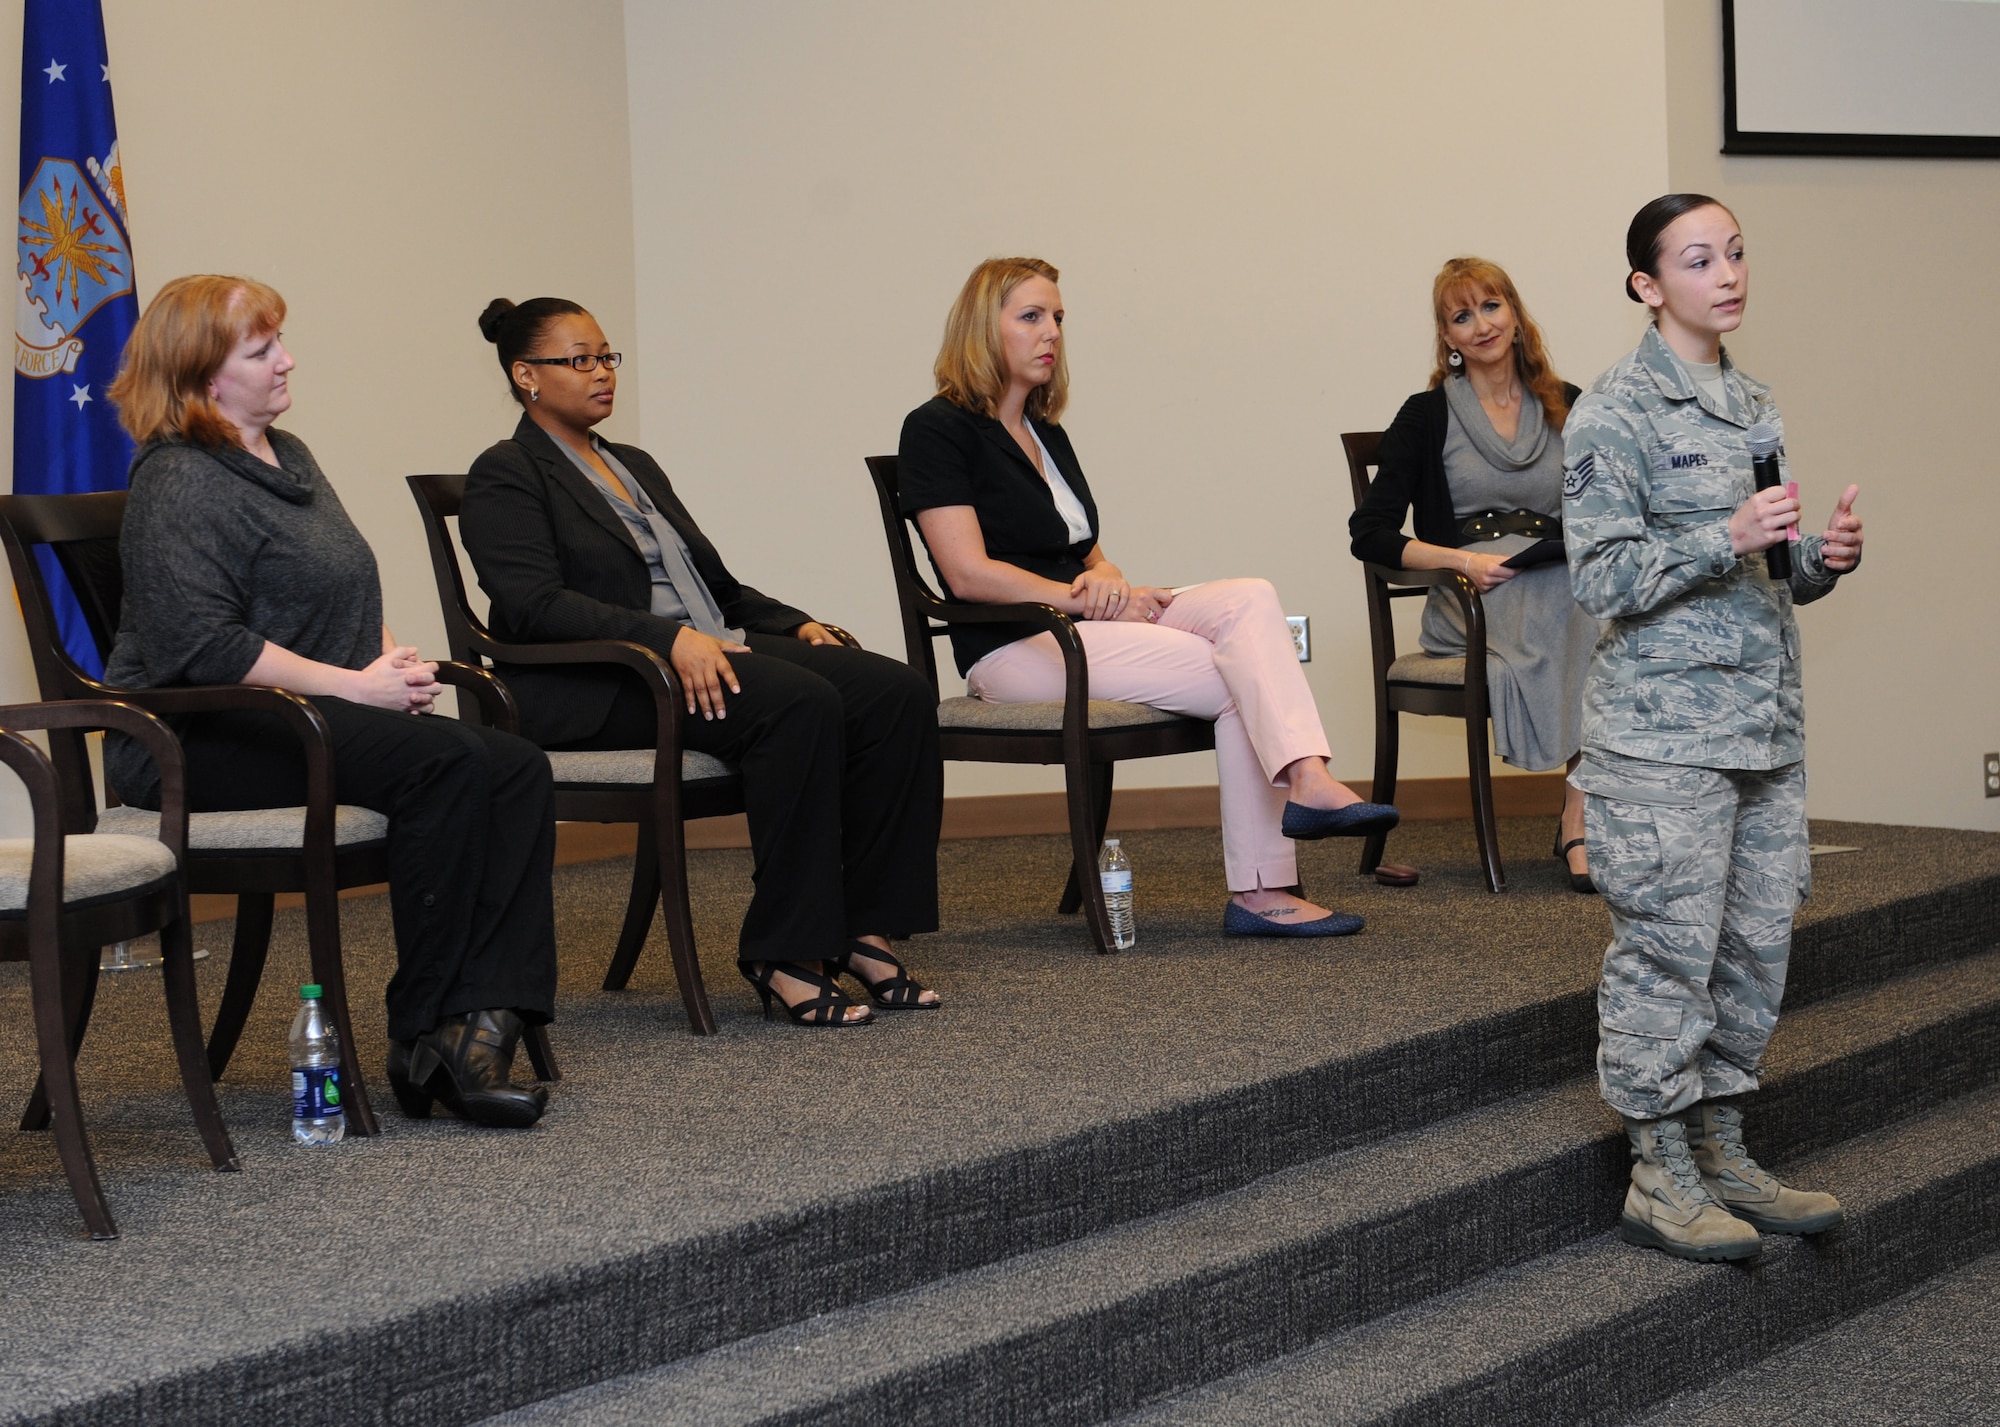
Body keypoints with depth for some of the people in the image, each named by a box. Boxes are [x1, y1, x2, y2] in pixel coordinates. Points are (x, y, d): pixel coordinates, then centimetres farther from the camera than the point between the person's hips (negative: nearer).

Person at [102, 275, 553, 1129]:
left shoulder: (289, 456, 20)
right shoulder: (179, 486, -10)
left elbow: (345, 595, 29)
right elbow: (201, 646, -22)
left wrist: (390, 658, 6)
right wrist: (353, 685, -20)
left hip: (304, 714, 9)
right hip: (197, 738, -9)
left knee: (518, 770, -16)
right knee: (444, 760, -30)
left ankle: (479, 1021, -28)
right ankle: (423, 1037, -23)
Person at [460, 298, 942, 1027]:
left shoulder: (636, 466, 26)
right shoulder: (506, 476, 0)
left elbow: (715, 582, 27)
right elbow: (535, 605, -15)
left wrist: (795, 624, 7)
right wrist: (669, 638, -27)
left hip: (709, 651, 8)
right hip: (591, 689, -8)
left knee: (897, 692, -17)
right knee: (802, 703, -34)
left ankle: (860, 928, -17)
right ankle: (782, 953, -29)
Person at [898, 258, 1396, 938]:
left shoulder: (1047, 433, 22)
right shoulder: (938, 430, -5)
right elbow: (970, 575, -15)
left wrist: (1115, 587, -3)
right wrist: (1087, 596, -14)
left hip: (1089, 625, 7)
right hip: (1017, 647, -7)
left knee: (1250, 599, -21)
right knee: (1244, 680, -20)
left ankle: (1309, 782, -36)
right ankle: (1257, 891, -24)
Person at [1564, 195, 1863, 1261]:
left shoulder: (1756, 408, 15)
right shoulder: (1613, 414, -9)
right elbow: (1603, 578, -13)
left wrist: (1825, 557, 1)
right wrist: (1728, 539, -22)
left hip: (1764, 723, 7)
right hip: (1663, 727, -7)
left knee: (1757, 944, 9)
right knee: (1668, 949, -4)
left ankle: (1719, 1153, 20)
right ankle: (1659, 1178, 5)